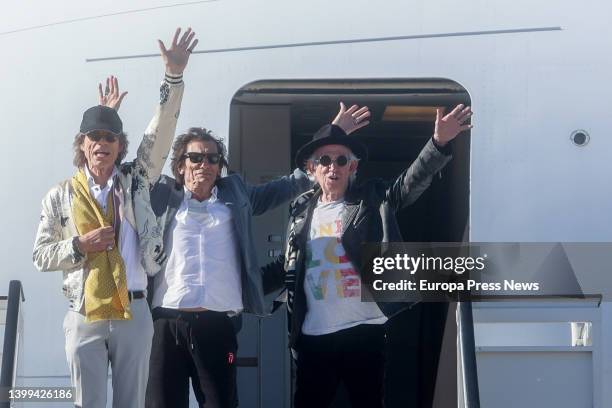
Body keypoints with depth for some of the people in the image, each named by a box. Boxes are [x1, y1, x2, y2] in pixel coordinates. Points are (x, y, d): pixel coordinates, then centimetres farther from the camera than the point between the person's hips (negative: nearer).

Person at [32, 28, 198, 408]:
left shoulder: (136, 182, 7)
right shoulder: (60, 197, 5)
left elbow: (161, 132, -3)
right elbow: (42, 255, 6)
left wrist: (174, 76, -12)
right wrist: (80, 246, -12)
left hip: (133, 314, 1)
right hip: (85, 317, -1)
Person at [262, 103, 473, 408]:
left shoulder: (371, 201, 2)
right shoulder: (301, 210, 11)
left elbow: (412, 182, -13)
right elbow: (287, 266, 18)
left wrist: (439, 143, -30)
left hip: (364, 331, -2)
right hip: (314, 335, 2)